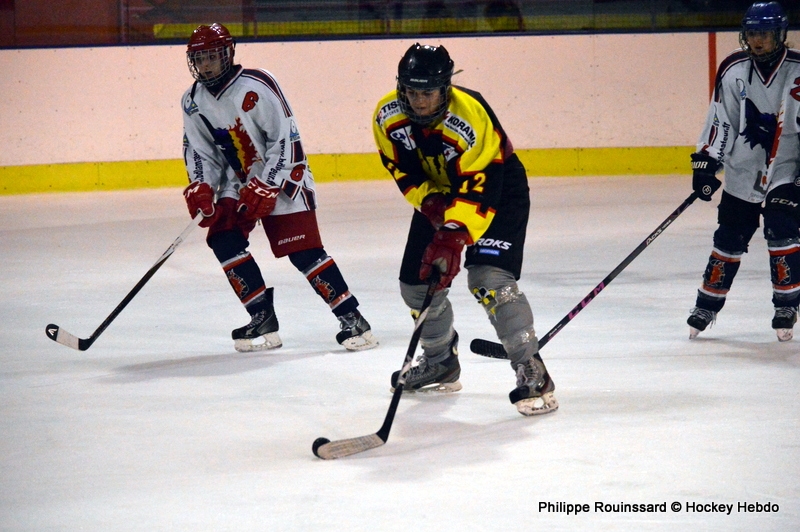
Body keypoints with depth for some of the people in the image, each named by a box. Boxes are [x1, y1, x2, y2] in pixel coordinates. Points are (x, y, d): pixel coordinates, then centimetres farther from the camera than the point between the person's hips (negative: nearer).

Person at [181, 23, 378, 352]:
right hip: (237, 180, 7)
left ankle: (352, 319, -9)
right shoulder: (193, 102, 0)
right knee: (222, 237, -11)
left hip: (281, 177, -7)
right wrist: (200, 188, -9)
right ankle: (263, 320, -3)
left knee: (302, 249, -14)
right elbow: (199, 151, 9)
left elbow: (286, 139, -21)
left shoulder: (256, 87, -21)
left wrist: (265, 187, -23)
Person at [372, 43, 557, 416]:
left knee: (489, 279, -25)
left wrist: (453, 238, -45)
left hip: (499, 190, -6)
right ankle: (440, 364, 30)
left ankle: (532, 373, -21)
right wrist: (431, 206, -20)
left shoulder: (471, 117, -35)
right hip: (438, 191, 7)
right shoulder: (387, 116, -17)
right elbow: (404, 172, -5)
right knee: (416, 283, 5)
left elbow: (478, 192, -37)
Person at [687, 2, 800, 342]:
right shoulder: (733, 70, -5)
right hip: (743, 170, 2)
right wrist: (706, 161, -6)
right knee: (730, 238, 5)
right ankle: (708, 304, 17)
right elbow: (719, 119, -2)